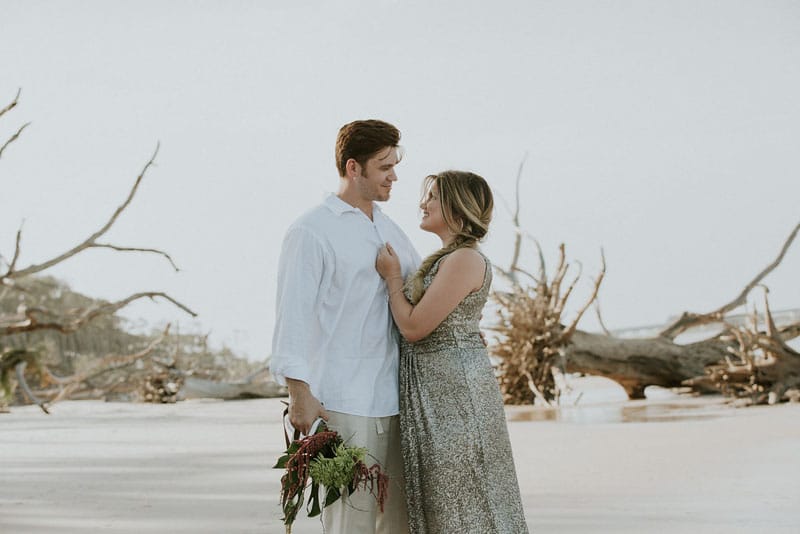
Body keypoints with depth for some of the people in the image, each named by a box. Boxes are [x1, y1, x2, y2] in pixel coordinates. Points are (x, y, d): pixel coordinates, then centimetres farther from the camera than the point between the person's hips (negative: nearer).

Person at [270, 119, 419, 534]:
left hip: (392, 402, 7)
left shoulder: (390, 231, 16)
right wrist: (299, 394, -16)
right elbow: (291, 316, -11)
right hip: (341, 403, -7)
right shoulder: (311, 232, -6)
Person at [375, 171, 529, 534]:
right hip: (433, 388, 10)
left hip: (455, 387, -10)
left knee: (463, 502, 0)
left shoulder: (464, 260, -17)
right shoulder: (442, 259, 14)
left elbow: (414, 327, -17)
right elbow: (413, 321, 15)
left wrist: (392, 276, -6)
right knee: (443, 501, 16)